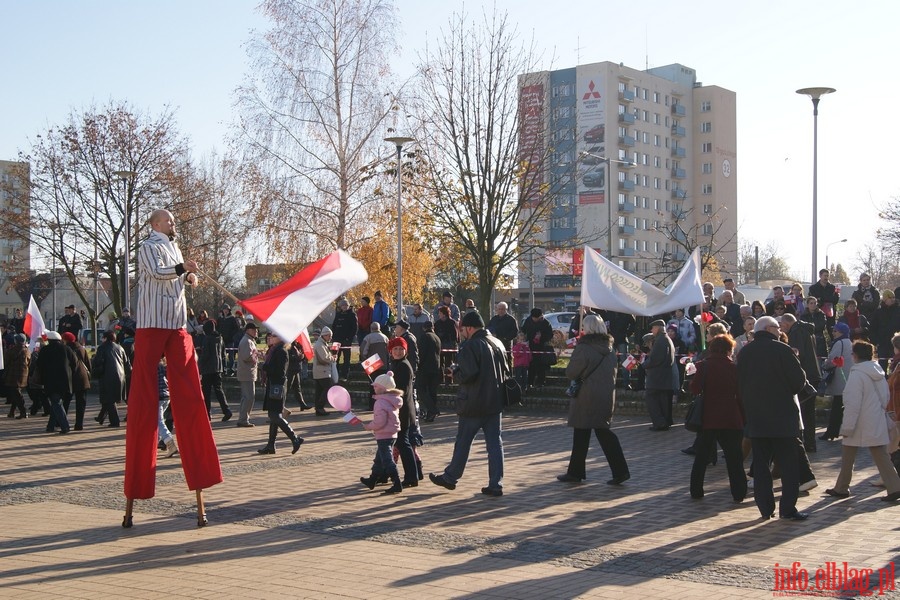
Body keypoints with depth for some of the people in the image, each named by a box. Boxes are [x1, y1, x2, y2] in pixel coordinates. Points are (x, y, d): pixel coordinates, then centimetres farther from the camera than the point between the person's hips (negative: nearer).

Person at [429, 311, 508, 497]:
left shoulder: (470, 346, -15)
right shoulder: (497, 344, 10)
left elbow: (467, 375, -23)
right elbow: (506, 372, 14)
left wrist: (455, 373, -4)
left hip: (473, 404, -6)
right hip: (495, 403, 6)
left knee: (463, 442, 7)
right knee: (494, 443, 6)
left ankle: (451, 477, 21)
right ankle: (495, 484, 4)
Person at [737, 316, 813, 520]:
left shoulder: (745, 353, 6)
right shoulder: (782, 350, -11)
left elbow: (739, 385, 10)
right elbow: (799, 381, -11)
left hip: (755, 418, 5)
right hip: (783, 417, -5)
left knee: (760, 464, 9)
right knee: (789, 464, 3)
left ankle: (765, 507, 9)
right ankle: (788, 507, 0)